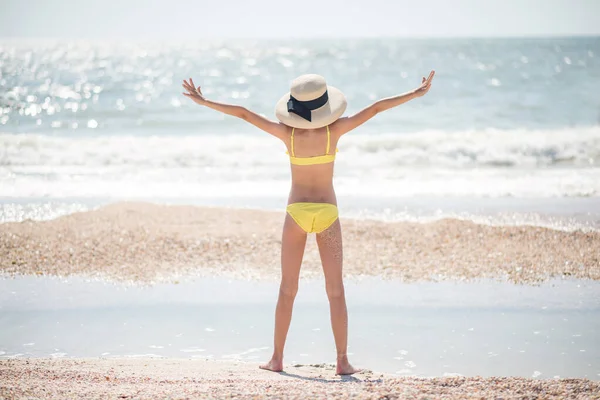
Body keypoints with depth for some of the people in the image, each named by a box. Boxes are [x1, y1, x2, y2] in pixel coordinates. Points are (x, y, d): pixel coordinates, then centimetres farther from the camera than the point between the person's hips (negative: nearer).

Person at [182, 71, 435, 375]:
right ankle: (342, 361, 1)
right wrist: (415, 94, 1)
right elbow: (376, 108, -6)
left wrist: (203, 101, 3)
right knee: (336, 291, 4)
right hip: (327, 212, -1)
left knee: (287, 290, 10)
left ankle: (277, 358, 12)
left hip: (297, 212, 1)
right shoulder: (334, 130, -10)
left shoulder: (287, 133, -8)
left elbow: (243, 113, -5)